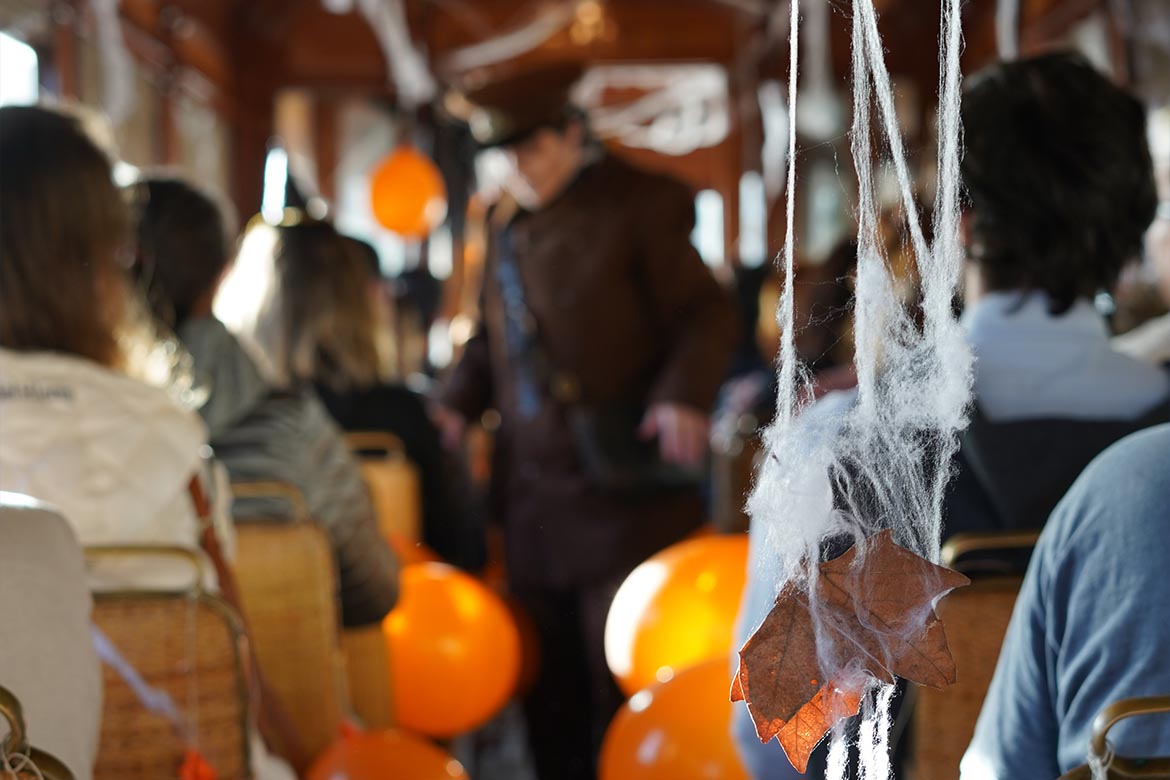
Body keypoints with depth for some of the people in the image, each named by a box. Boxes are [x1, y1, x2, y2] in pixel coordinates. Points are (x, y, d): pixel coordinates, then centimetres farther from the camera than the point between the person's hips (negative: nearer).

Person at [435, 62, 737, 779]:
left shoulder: (636, 205, -5)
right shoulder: (508, 222, 14)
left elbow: (705, 314, -7)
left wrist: (684, 395, -24)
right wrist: (460, 403, 6)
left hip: (618, 489, -6)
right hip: (534, 496, 6)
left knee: (623, 679, -2)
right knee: (550, 685, 12)